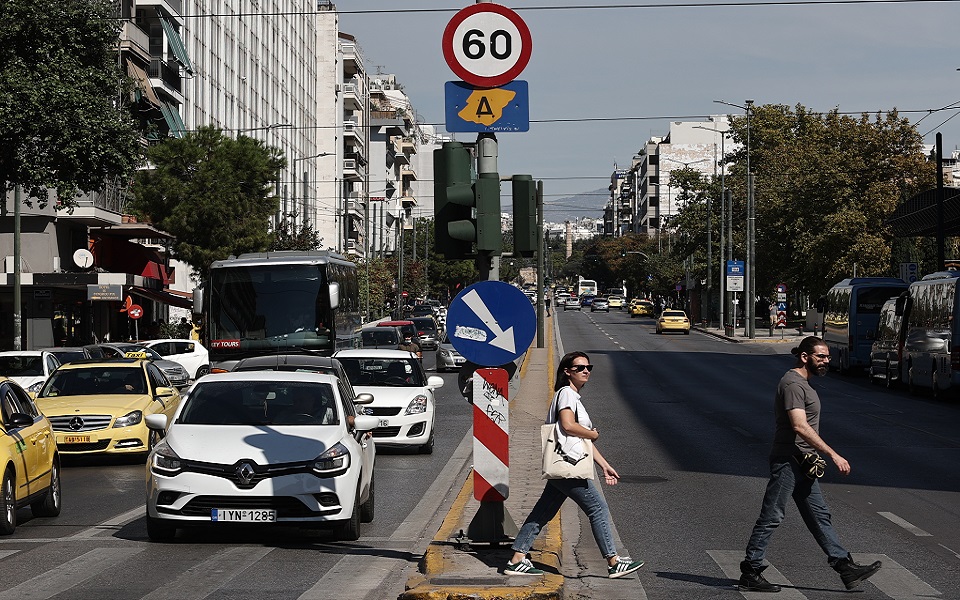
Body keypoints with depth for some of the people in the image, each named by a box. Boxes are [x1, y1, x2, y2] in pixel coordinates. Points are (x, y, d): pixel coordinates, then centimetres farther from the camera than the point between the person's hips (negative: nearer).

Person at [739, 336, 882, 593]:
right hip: (788, 462, -10)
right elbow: (800, 427, -25)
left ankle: (845, 567, 12)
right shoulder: (792, 383, -16)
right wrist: (833, 455, -26)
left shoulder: (803, 383, 17)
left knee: (820, 516, 10)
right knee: (771, 517, -4)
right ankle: (750, 573, 2)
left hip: (802, 464, 10)